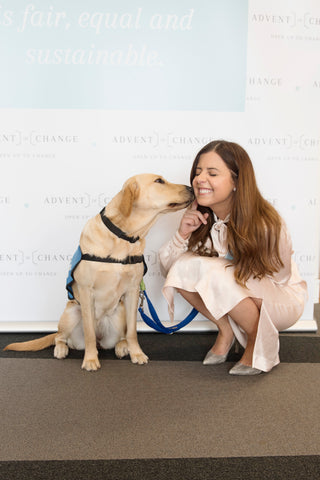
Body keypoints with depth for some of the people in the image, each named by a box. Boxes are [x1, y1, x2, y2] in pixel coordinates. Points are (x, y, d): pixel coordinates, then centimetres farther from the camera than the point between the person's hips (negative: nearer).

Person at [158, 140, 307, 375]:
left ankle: (260, 343, -8)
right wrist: (182, 234, -27)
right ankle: (226, 330, 0)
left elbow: (278, 278, -16)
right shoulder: (200, 216, -13)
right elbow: (167, 268, -9)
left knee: (215, 272, -33)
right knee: (183, 267, -21)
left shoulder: (265, 224, -28)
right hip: (231, 296, 5)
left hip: (283, 300, -5)